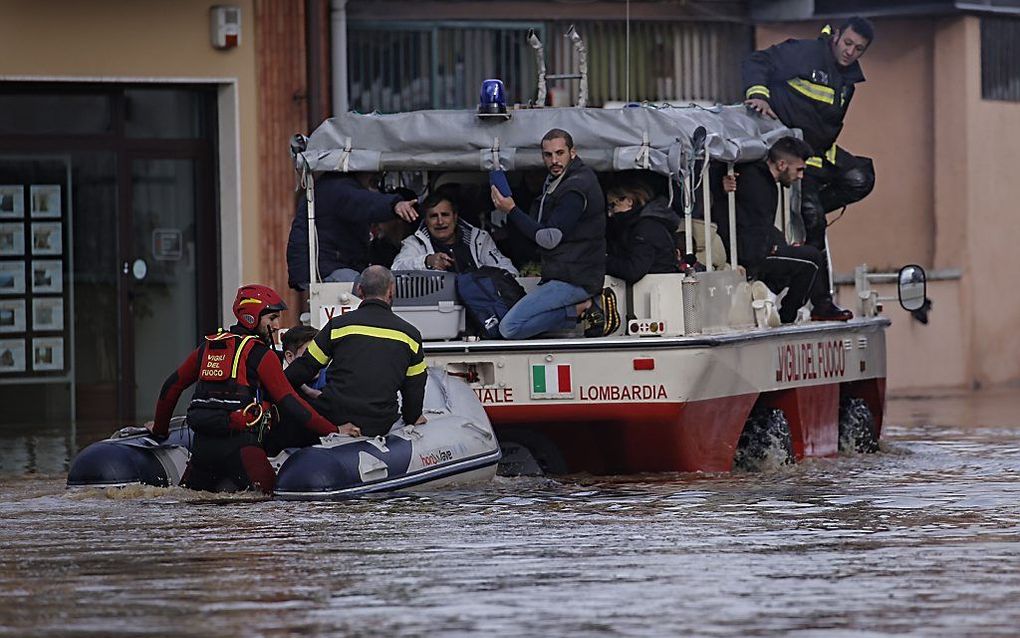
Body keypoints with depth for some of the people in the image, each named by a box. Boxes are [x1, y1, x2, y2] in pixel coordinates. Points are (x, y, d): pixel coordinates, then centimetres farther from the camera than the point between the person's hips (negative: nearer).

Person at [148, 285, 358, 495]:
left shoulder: (208, 346, 16)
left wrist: (160, 428, 36)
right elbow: (289, 403, -7)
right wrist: (334, 431, -4)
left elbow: (172, 385, 22)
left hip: (201, 445, 6)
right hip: (238, 444, -6)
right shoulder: (260, 354, -3)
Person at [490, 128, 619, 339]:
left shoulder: (575, 189, -17)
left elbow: (549, 239, -19)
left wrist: (512, 210, -16)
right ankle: (587, 306, 3)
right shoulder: (555, 181, 15)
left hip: (573, 280, -10)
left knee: (510, 328, -17)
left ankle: (585, 307, -11)